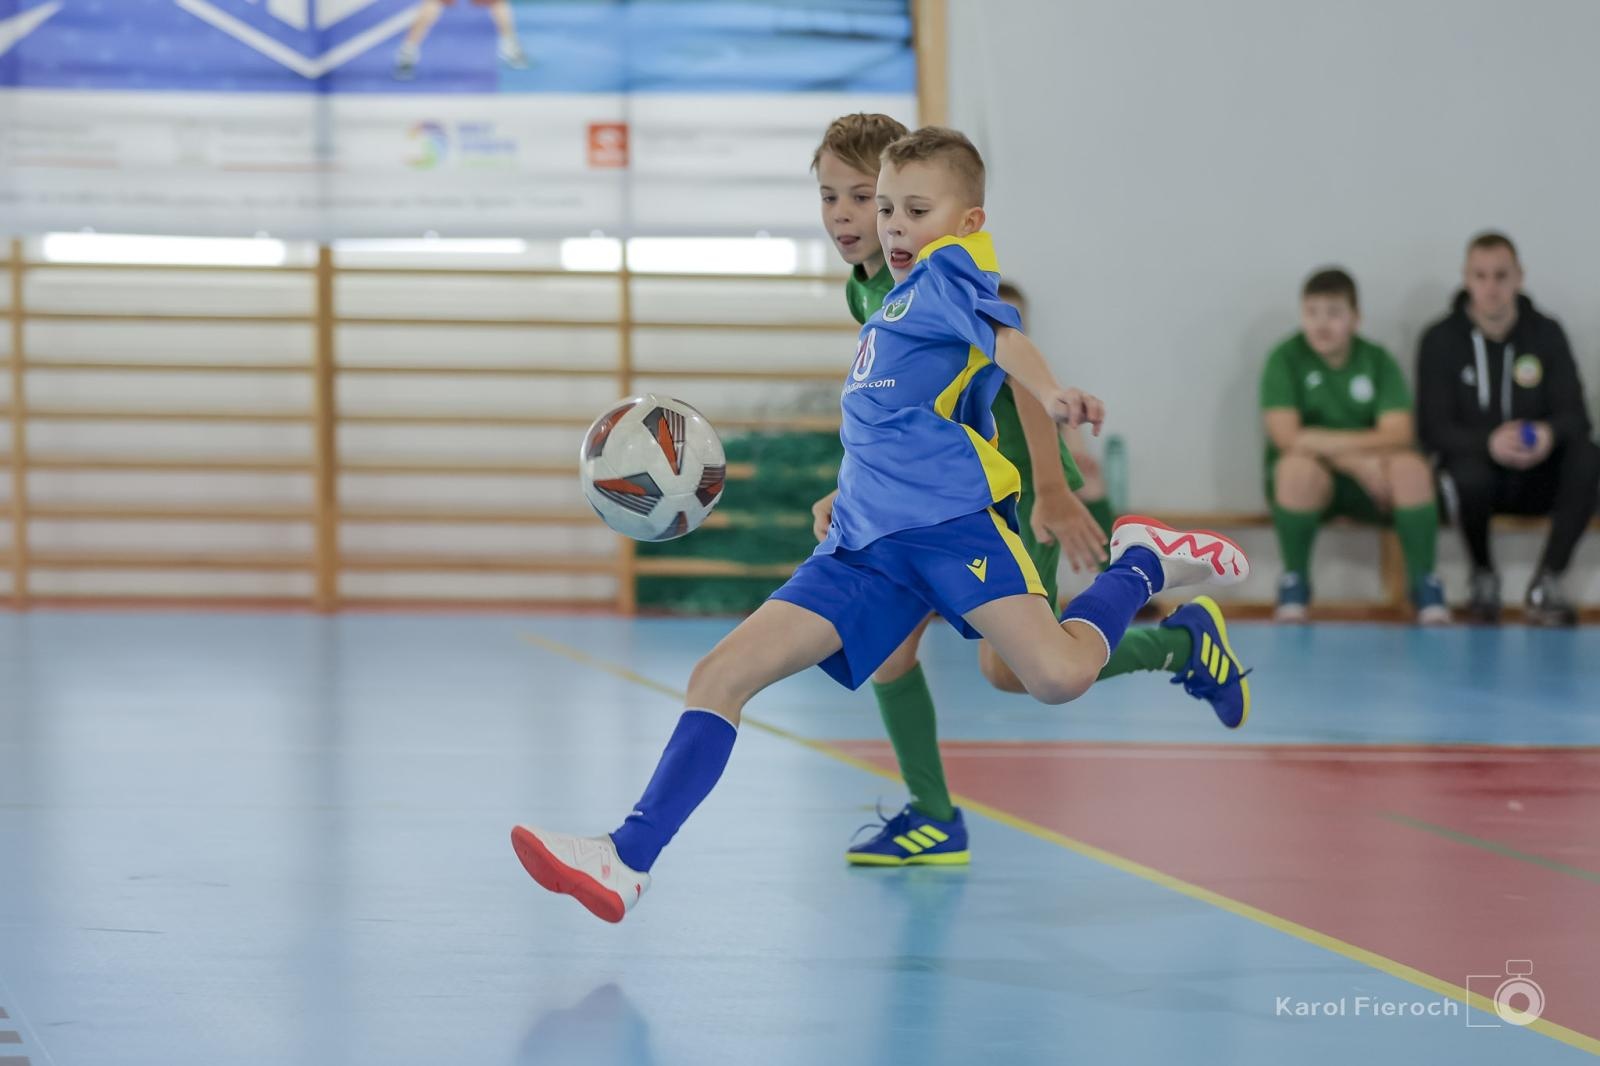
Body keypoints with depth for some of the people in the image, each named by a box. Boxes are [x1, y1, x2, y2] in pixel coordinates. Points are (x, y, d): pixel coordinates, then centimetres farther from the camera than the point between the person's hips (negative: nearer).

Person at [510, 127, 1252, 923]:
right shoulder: (892, 304, 28)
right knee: (719, 677, -3)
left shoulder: (948, 269, 3)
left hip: (950, 516, -8)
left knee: (1057, 674, -27)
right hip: (867, 544, 8)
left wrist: (1049, 394, -38)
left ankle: (1143, 563, 3)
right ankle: (626, 863, -6)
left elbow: (999, 330, -20)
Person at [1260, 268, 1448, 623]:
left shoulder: (1378, 361, -1)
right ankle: (1293, 581, -15)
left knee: (1410, 467, -29)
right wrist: (1356, 458, -25)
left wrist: (1327, 441, -26)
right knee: (1299, 466, -37)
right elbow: (1287, 438, -19)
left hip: (1369, 486, 2)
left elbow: (1398, 436, -14)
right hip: (1308, 485, -2)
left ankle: (1424, 582, -12)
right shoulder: (1285, 360, -7)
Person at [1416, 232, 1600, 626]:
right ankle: (1483, 577, -8)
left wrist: (1552, 434, -32)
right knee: (1469, 474, -38)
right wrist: (1490, 442, -35)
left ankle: (1547, 584, -21)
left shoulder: (1546, 333, 1)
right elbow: (1433, 431, -13)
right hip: (1475, 465, -2)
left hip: (1536, 477, 2)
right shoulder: (1440, 341, -6)